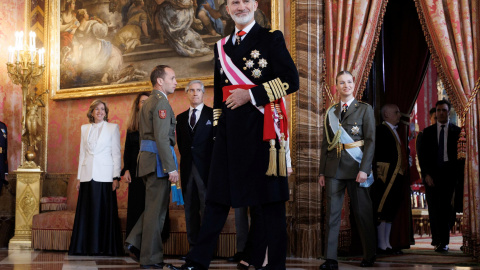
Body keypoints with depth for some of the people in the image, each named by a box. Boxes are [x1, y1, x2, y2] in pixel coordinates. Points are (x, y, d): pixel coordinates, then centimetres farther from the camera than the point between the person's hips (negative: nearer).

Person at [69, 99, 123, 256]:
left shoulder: (113, 128, 5)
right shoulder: (85, 128, 15)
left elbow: (116, 154, 2)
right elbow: (82, 153, 16)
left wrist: (116, 177, -6)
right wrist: (79, 177, 10)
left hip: (104, 176, -3)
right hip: (88, 176, 3)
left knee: (104, 211, -4)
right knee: (86, 212, 2)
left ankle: (105, 248, 1)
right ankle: (85, 247, 8)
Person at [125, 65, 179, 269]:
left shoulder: (147, 103, 19)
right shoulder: (161, 102, -12)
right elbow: (162, 138, -21)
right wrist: (171, 168, -21)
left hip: (147, 160, 10)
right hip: (158, 160, -10)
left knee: (154, 207, 18)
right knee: (156, 209, -3)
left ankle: (136, 242, 12)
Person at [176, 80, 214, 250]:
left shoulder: (213, 114, 4)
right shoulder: (181, 118, 18)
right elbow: (180, 143, 19)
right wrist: (185, 157, 6)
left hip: (206, 166, -4)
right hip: (188, 167, 5)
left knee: (207, 208, -9)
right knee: (190, 209, 4)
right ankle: (193, 247, 7)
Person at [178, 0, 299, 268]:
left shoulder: (271, 38, 3)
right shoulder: (222, 46, 18)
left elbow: (291, 80, -7)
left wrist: (251, 95, -12)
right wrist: (218, 128, 16)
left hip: (260, 126, -5)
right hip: (230, 129, 5)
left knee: (267, 198, 0)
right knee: (218, 196, 5)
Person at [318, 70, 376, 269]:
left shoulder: (365, 109, 5)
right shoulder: (331, 112, 14)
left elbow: (371, 141, -3)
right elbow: (325, 143, 14)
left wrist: (364, 169, -13)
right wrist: (322, 171, 8)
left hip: (355, 168, -3)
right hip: (334, 168, 3)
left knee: (362, 212, 4)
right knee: (332, 213, -2)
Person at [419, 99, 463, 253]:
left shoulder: (456, 131, 5)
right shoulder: (428, 132, 10)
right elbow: (423, 154, 7)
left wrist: (459, 175, -4)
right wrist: (426, 174, -4)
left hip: (449, 172, -2)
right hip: (432, 173, 2)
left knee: (446, 208, -4)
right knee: (433, 207, 2)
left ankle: (444, 242, 0)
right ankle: (436, 239, 16)